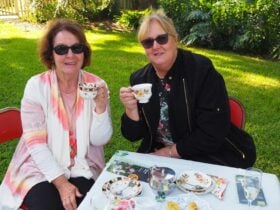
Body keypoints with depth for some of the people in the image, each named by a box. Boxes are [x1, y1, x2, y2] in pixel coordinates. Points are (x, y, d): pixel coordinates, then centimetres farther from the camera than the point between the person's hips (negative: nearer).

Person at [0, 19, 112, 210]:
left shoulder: (97, 85, -5)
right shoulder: (36, 86, -10)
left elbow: (100, 140, -7)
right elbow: (35, 143, -11)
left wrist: (101, 106, -23)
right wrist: (61, 182, -16)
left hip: (83, 170, 2)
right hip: (42, 170, -1)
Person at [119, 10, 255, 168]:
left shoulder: (203, 71, -15)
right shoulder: (139, 79, -1)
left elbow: (213, 134, -18)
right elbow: (134, 136, 1)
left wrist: (168, 152, -13)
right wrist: (131, 109, -17)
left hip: (206, 160, -4)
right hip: (156, 158, 4)